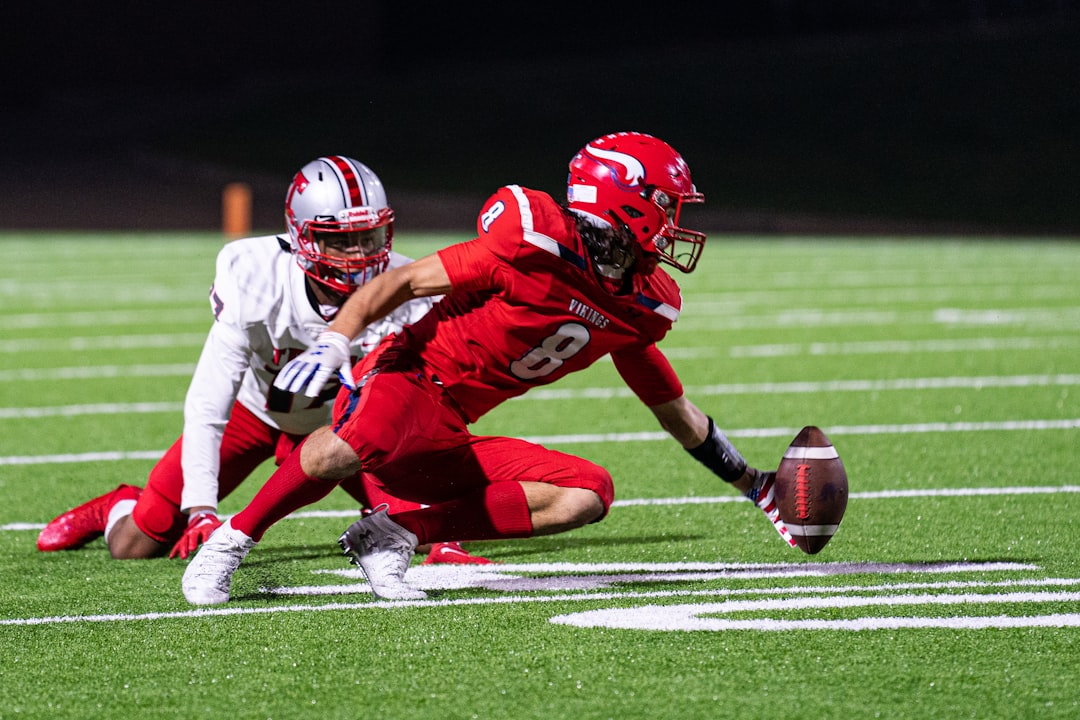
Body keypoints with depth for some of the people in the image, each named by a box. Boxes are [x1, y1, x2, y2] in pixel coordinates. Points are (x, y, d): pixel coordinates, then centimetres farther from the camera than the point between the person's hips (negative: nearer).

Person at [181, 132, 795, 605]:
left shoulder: (641, 309, 8)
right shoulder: (533, 244, -15)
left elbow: (675, 409, 24)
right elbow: (404, 282, -11)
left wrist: (757, 486, 30)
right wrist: (333, 344, -25)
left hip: (447, 442, 8)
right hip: (407, 379, -8)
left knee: (588, 494, -9)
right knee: (357, 441, -41)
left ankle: (393, 534, -11)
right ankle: (230, 543, -19)